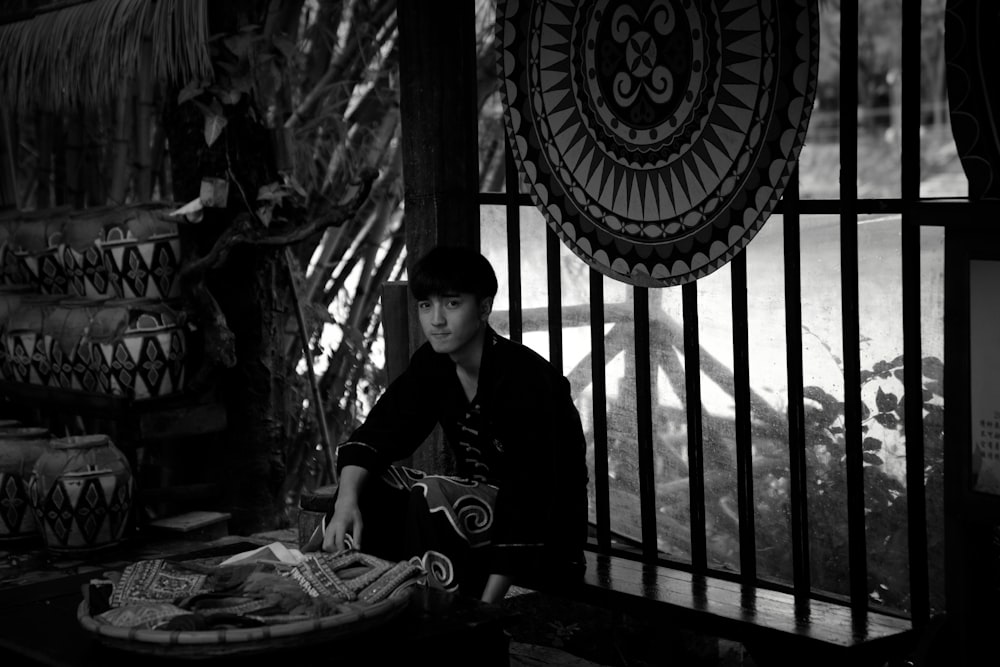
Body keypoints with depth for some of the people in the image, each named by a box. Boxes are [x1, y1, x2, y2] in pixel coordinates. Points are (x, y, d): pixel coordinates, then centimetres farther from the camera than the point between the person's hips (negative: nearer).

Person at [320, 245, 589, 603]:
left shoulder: (527, 380, -24)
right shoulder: (431, 365, 0)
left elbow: (529, 498, -27)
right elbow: (374, 437, -5)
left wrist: (486, 605, -31)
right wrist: (346, 502, -27)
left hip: (541, 547, -7)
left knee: (430, 499, -29)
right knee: (363, 483, -8)